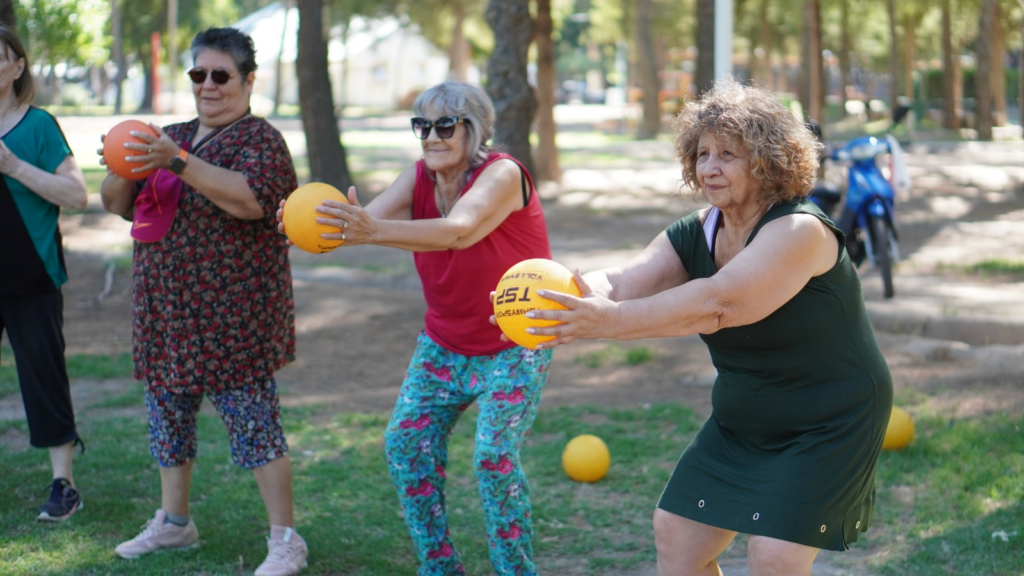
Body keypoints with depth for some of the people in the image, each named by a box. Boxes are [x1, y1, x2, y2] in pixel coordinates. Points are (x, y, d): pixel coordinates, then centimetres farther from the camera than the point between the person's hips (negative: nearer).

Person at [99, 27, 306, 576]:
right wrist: (122, 168, -9)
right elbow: (117, 203, 14)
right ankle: (173, 521, 32)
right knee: (167, 410, 15)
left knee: (252, 417, -6)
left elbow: (252, 199, -25)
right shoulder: (170, 137, 15)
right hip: (166, 307, 7)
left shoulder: (260, 139, -6)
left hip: (232, 314, -7)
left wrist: (179, 163, -32)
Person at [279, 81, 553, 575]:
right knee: (406, 442, -3)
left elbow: (459, 231, -41)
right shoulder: (420, 178, -4)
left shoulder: (502, 175, -23)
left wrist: (374, 231, -55)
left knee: (494, 454, -17)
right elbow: (370, 221, -21)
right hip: (445, 343, 6)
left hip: (514, 345, -6)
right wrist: (324, 227, -45)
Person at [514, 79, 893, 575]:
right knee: (675, 534, 7)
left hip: (828, 426, -8)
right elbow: (623, 282, -16)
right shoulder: (696, 234, -1)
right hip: (741, 422, 8)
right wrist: (555, 297, -37)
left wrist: (609, 321, -47)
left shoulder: (800, 231, -26)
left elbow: (718, 301, -39)